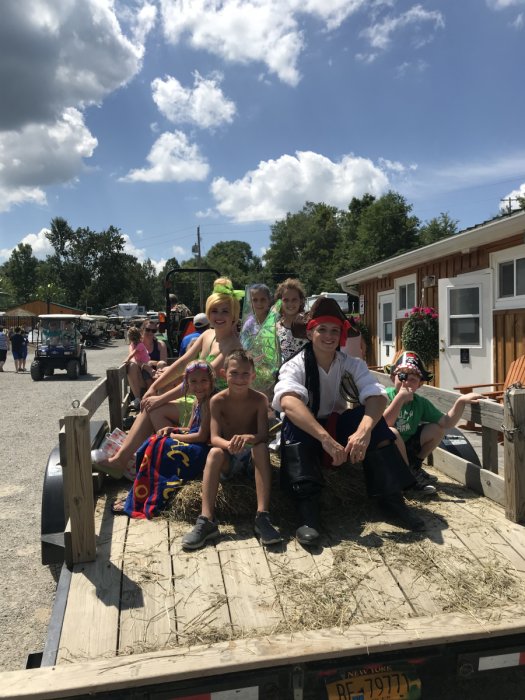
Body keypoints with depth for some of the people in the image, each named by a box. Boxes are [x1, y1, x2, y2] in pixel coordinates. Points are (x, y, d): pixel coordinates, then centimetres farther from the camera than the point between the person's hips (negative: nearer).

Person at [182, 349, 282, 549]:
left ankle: (262, 516, -36)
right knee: (214, 452, -31)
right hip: (228, 458, 0)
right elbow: (214, 438, -18)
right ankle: (206, 520, -36)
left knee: (262, 448, -31)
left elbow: (263, 436, -19)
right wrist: (229, 444, -42)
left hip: (250, 452, 0)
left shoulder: (259, 399, -11)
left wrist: (248, 438, -43)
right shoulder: (218, 401, -11)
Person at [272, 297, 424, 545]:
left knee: (371, 417, -25)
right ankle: (307, 506, -36)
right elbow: (288, 402, -40)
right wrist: (325, 438, -52)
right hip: (305, 432, -2)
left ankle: (391, 496, -18)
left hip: (340, 427, 2)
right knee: (293, 422, -35)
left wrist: (364, 430, -47)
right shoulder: (295, 366, -18)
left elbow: (377, 397, -26)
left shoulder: (353, 364, -9)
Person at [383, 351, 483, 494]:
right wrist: (400, 398, -38)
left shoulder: (420, 403, -2)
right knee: (391, 432, -36)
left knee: (437, 429, -4)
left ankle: (414, 467, 12)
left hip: (406, 449, 6)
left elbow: (446, 423, -6)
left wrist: (460, 402, -19)